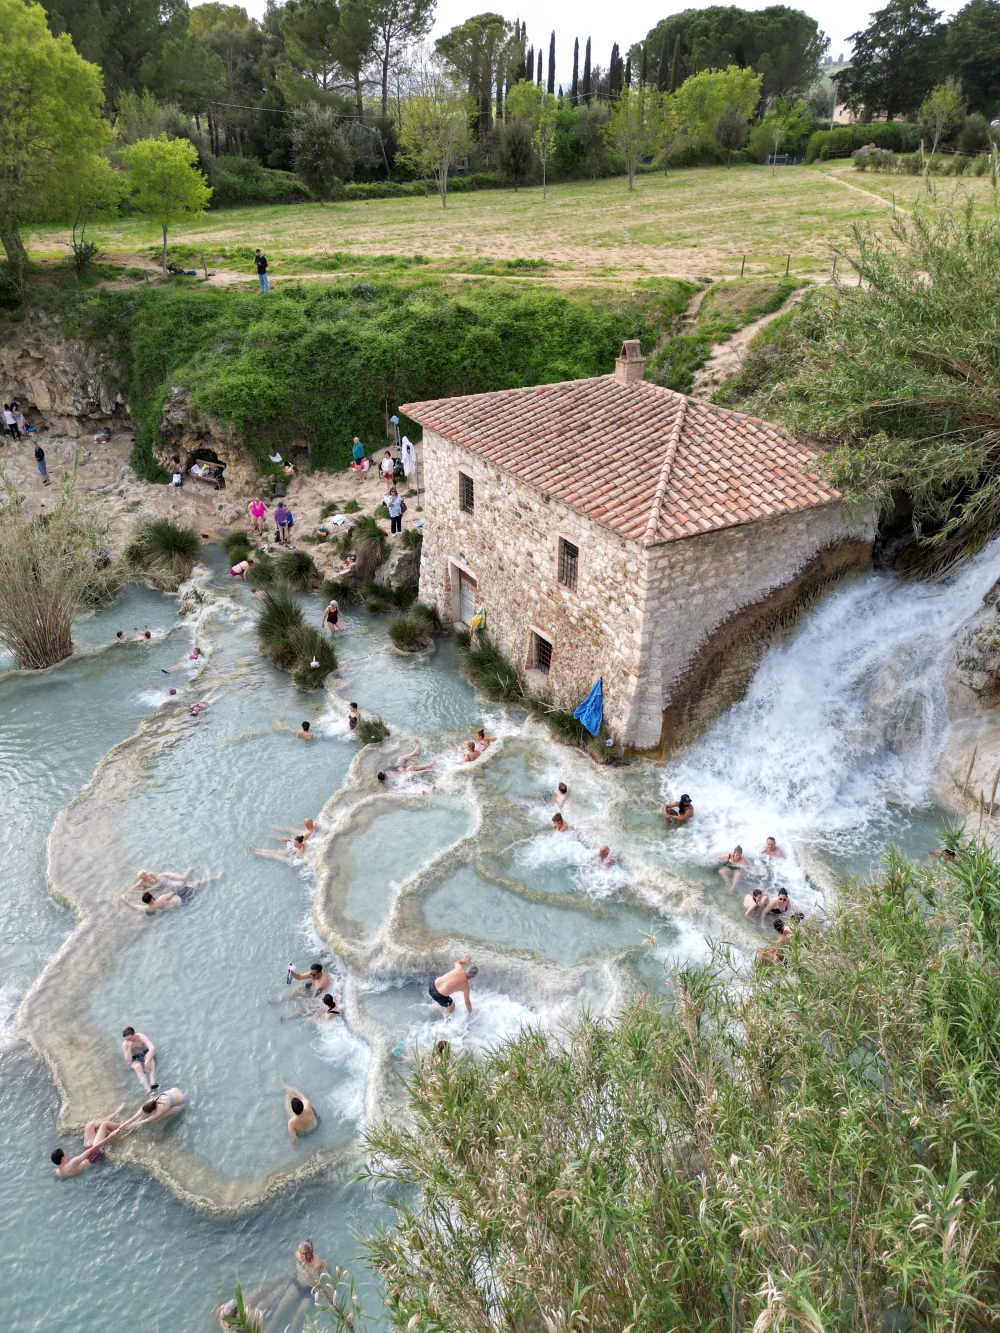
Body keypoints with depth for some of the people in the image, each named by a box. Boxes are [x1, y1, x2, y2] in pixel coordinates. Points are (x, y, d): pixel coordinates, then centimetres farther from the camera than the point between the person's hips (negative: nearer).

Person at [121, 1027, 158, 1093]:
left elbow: (153, 1048, -40)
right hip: (135, 1060, 0)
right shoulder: (125, 1045, -20)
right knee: (137, 1066, -34)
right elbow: (128, 1062, -24)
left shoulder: (141, 1037, -26)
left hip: (145, 1054, 0)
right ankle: (149, 1091, -46)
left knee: (149, 1055, -36)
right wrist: (129, 1048, -35)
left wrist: (147, 1061, -49)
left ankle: (152, 1082, -45)